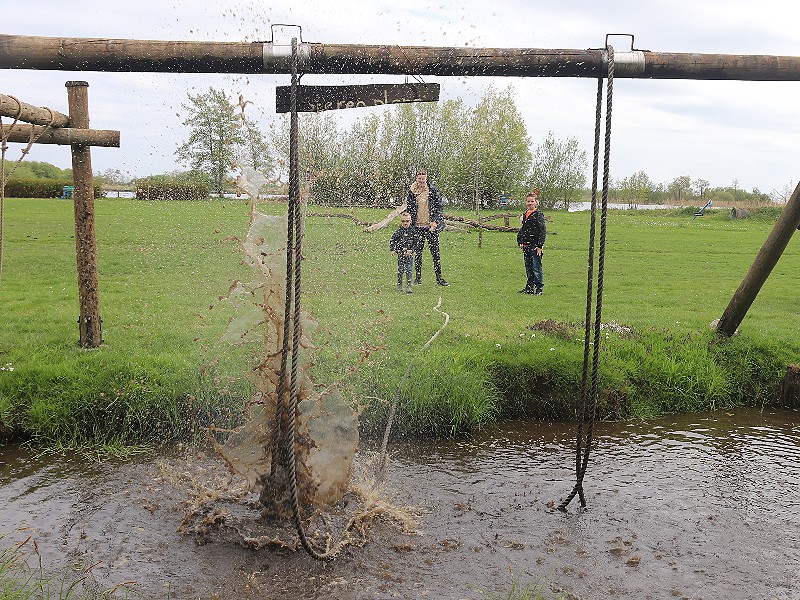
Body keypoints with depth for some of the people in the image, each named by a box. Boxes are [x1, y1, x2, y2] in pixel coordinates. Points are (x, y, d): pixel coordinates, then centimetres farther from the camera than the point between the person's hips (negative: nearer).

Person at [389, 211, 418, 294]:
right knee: (400, 269, 5)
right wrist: (392, 250, -3)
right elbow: (392, 240, 4)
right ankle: (399, 285, 19)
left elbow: (416, 243, 4)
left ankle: (408, 286, -1)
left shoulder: (413, 231, -1)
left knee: (408, 270, -4)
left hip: (409, 253, 0)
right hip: (401, 253, 0)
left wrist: (411, 250, -7)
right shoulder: (399, 231, -3)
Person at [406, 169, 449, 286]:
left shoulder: (433, 190, 0)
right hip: (417, 227, 2)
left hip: (431, 226, -2)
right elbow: (409, 208, 10)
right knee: (417, 252, 5)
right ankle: (418, 277, 15)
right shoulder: (412, 191, 5)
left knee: (435, 252, 1)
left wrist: (435, 221, -9)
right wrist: (409, 223, 3)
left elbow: (438, 206, 0)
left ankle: (439, 278, 7)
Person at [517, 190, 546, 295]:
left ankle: (539, 288, 3)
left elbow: (543, 231, -13)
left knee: (536, 268, -4)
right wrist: (520, 242, 15)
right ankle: (529, 287, 21)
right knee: (528, 268, 14)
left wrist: (540, 245, -17)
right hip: (526, 246, 8)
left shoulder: (538, 214, -9)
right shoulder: (524, 214, 13)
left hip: (535, 246, -8)